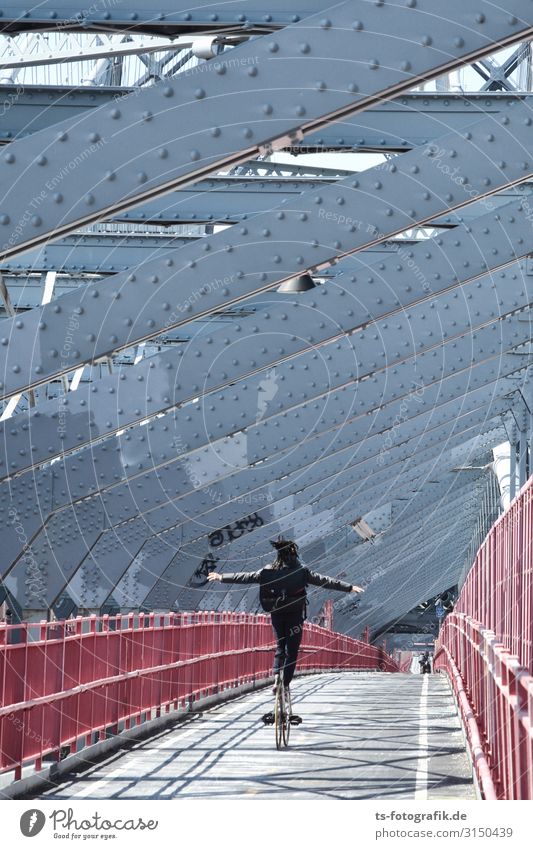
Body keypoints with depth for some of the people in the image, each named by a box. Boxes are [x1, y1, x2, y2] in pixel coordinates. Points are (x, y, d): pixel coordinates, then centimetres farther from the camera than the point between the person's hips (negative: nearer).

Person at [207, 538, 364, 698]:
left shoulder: (267, 571, 0)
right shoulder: (301, 571, -8)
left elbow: (244, 577, 7)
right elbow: (324, 581, -10)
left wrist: (221, 577, 20)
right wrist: (349, 588, -8)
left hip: (276, 614, 3)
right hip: (295, 616, -3)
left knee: (280, 647, 19)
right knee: (292, 650, 5)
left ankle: (277, 675, -3)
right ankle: (286, 684, -1)